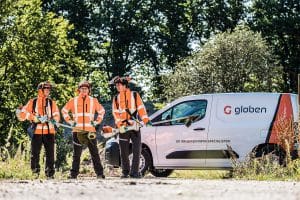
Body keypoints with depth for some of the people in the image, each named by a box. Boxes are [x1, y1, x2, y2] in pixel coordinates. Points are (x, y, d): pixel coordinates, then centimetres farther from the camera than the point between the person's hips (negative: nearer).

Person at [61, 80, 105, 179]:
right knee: (76, 154, 2)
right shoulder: (73, 101, 7)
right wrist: (70, 121, 7)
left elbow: (102, 111, 21)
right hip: (77, 130, 0)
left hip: (90, 130, 0)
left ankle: (99, 173, -2)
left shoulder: (93, 101, 9)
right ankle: (74, 173, 4)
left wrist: (97, 121, 8)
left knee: (94, 153, -1)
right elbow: (64, 110, 18)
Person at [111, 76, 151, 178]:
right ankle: (125, 172, 13)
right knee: (124, 152, 3)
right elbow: (115, 113, 4)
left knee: (137, 150, -7)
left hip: (135, 127, -2)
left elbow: (141, 108, 0)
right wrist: (120, 124, -13)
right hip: (123, 128, 2)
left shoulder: (134, 95, 7)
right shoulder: (116, 99, 11)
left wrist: (146, 120, -13)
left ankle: (134, 172, -4)